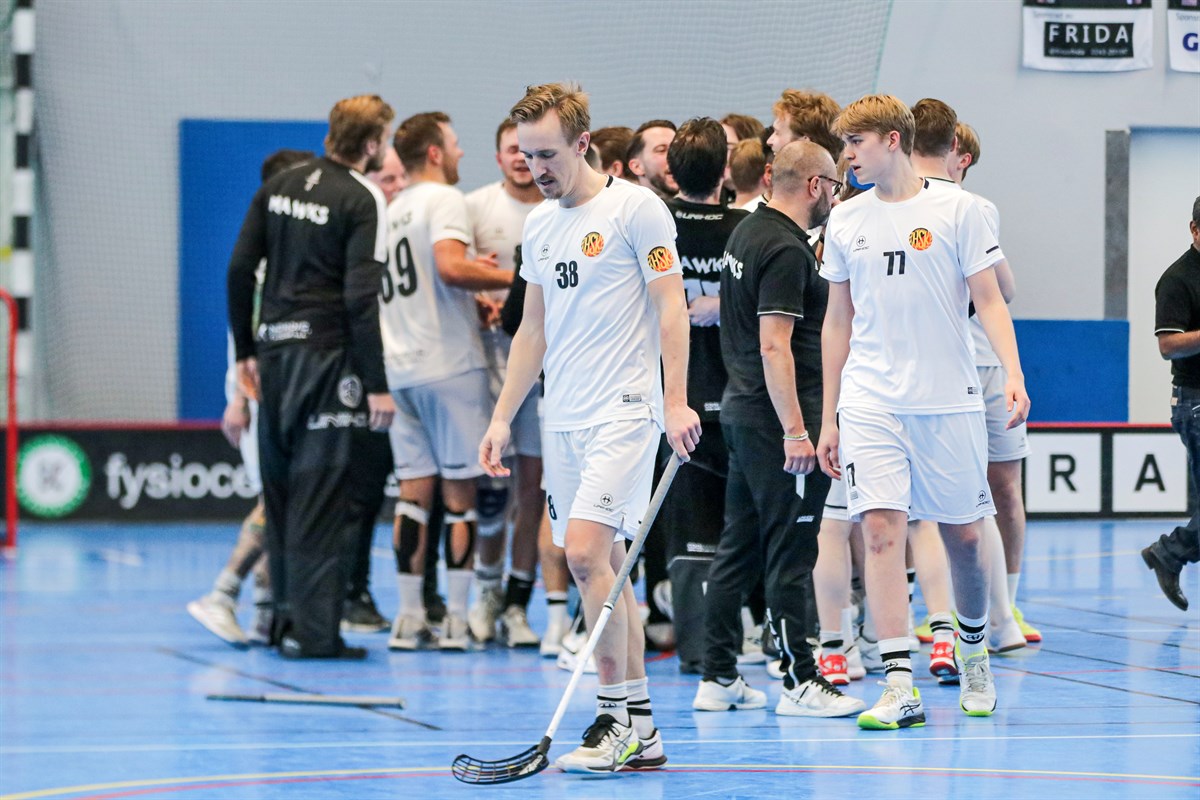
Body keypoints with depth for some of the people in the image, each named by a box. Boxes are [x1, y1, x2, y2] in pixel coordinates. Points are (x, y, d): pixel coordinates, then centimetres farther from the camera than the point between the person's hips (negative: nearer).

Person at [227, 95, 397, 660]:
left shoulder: (279, 188, 10)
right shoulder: (361, 200, -8)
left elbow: (240, 268, 10)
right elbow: (361, 296, -15)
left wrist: (247, 350, 17)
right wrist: (377, 385, -13)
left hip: (275, 350, 6)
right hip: (326, 354, -6)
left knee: (281, 490, 14)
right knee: (321, 496, -4)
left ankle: (285, 619, 21)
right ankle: (313, 631, -5)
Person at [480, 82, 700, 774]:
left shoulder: (636, 209, -6)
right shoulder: (539, 226, 14)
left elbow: (671, 307, -9)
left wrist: (676, 400, -17)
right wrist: (503, 417, 17)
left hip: (626, 411, -7)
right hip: (563, 421, 7)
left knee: (586, 552, -18)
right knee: (607, 567, 7)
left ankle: (617, 713, -11)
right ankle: (639, 730, 10)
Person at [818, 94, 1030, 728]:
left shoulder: (955, 209, 0)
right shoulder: (844, 221, 9)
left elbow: (988, 300, 0)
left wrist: (1013, 374, -15)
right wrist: (829, 419, 13)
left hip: (949, 401, -2)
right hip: (869, 405, 2)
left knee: (961, 533, 7)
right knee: (881, 530, -12)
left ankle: (973, 651, 33)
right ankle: (899, 687, -15)